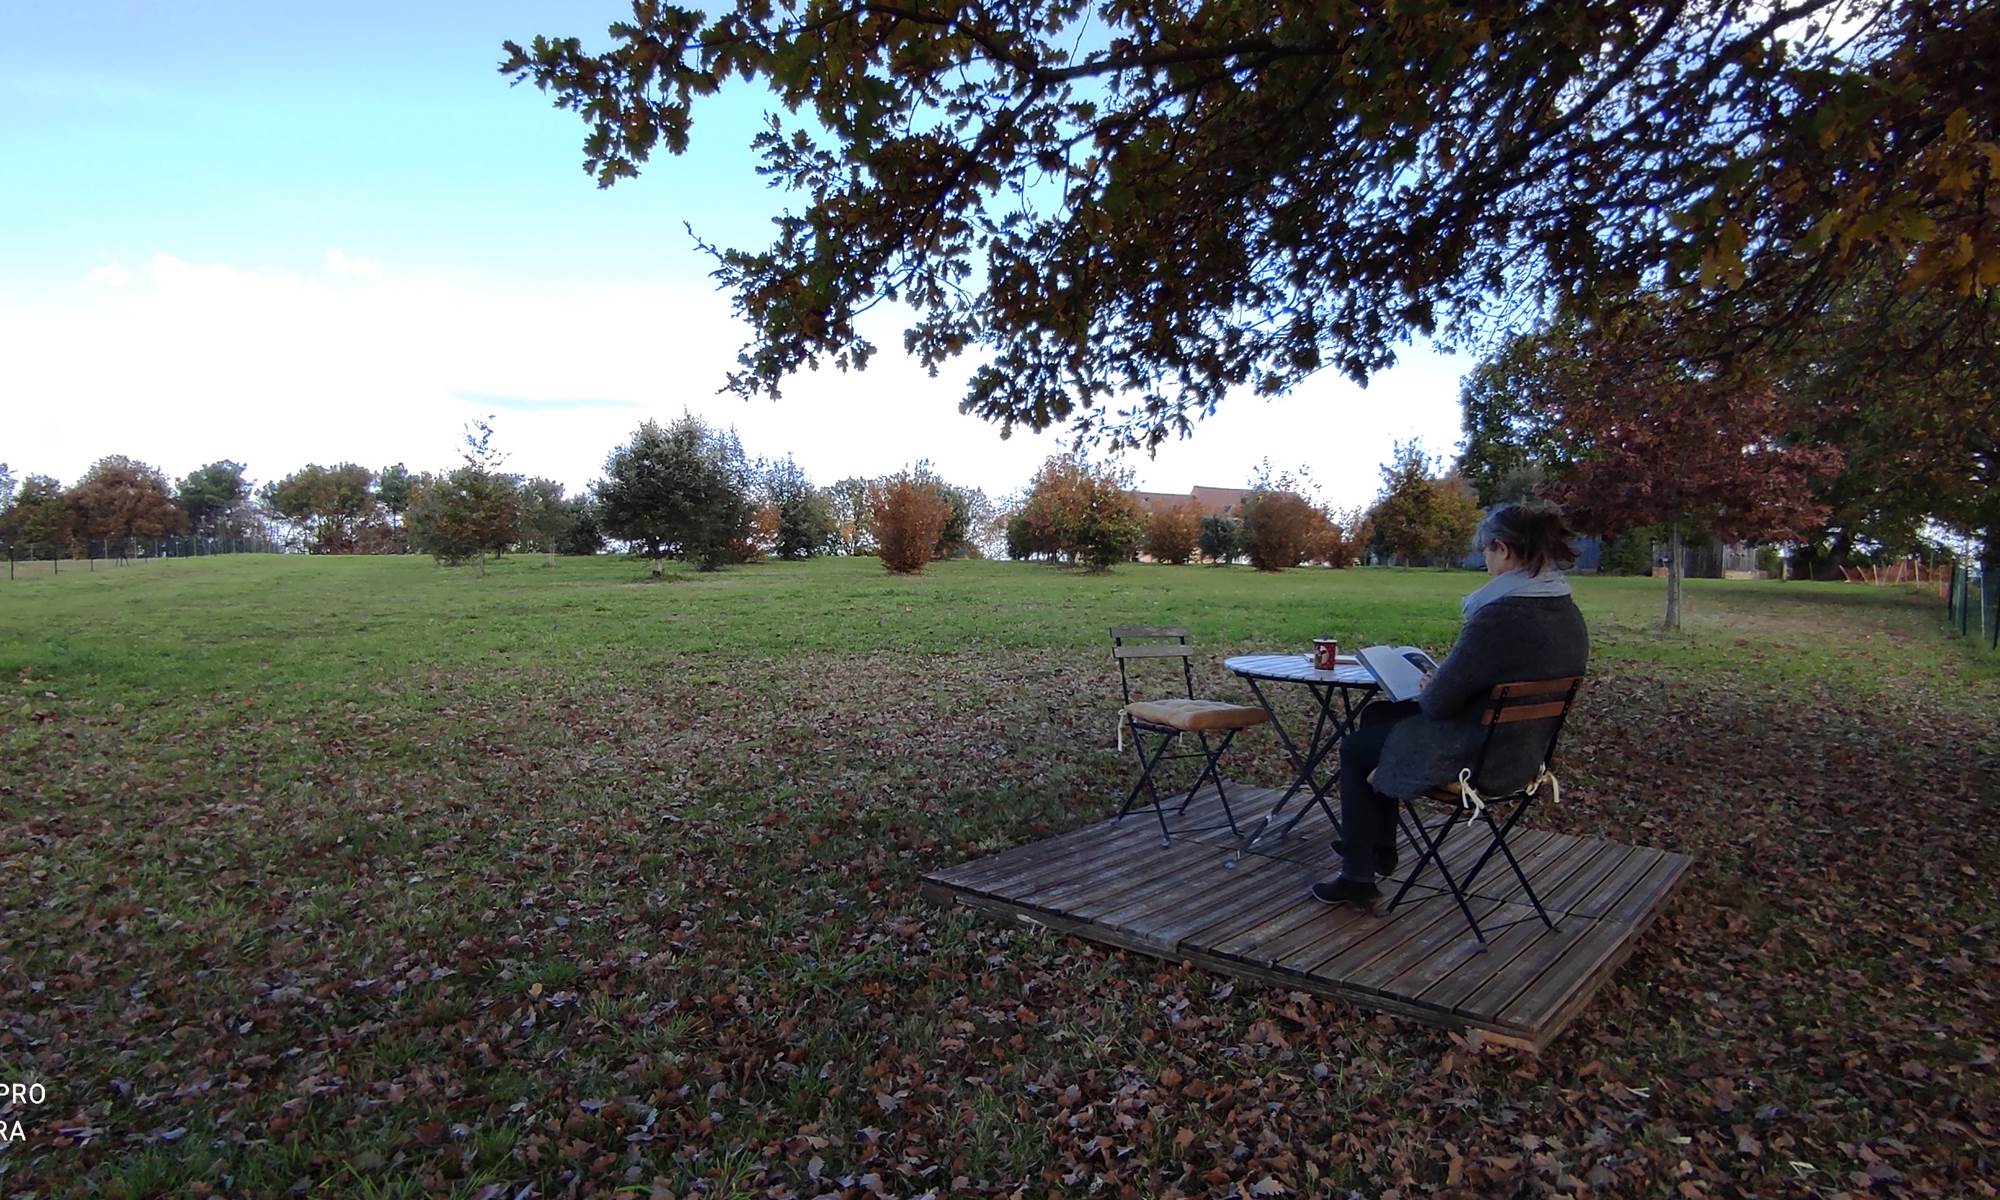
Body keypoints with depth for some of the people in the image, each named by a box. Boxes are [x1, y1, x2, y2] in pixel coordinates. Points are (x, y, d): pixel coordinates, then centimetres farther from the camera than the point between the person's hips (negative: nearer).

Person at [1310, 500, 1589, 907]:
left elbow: (1438, 703, -22)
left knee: (1355, 748, 14)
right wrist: (1440, 682, 8)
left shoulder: (1499, 617, -30)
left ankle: (1358, 877, 23)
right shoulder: (1570, 616, -1)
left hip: (1473, 760, -9)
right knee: (1376, 716, 25)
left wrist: (1426, 690, 0)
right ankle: (1379, 845, 37)